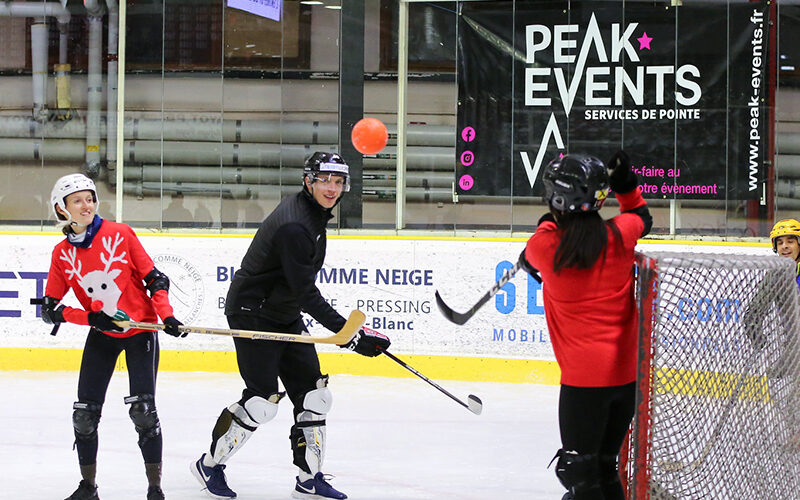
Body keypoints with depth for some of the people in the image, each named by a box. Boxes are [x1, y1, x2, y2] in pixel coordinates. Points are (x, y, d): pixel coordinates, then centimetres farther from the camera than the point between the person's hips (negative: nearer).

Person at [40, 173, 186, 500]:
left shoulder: (120, 235, -10)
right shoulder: (62, 254, -3)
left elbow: (155, 278, -6)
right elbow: (50, 309, -1)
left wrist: (167, 316, -19)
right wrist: (90, 318, -15)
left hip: (140, 330, -3)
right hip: (102, 337, 3)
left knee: (142, 409, -13)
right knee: (85, 412, 0)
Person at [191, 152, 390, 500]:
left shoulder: (315, 213, 5)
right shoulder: (294, 225, -27)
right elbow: (305, 293, -29)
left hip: (285, 314, 10)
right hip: (252, 313, -10)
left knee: (313, 392, 5)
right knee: (262, 400, -10)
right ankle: (210, 465, 7)